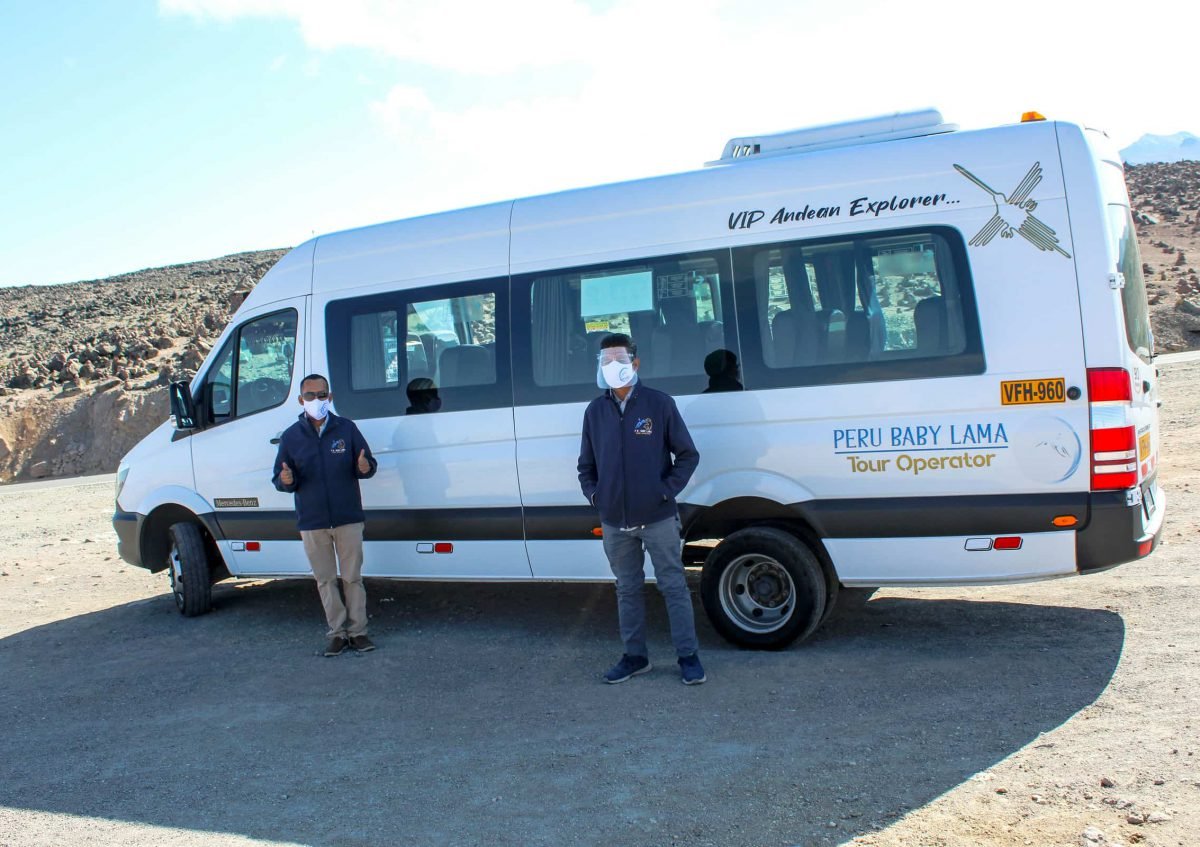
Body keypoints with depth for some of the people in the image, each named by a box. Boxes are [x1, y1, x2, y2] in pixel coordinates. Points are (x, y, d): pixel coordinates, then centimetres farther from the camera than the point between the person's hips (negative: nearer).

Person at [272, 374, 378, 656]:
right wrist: (286, 480, -19)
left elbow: (368, 464, 3)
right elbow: (279, 479, 5)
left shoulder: (346, 428, 1)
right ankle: (337, 632, 18)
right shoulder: (290, 436, 2)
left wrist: (365, 467, -21)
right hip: (311, 523, 1)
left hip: (348, 518, -1)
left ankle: (357, 631, 15)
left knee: (353, 577, 6)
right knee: (325, 580, 8)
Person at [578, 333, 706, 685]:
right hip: (615, 523, 4)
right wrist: (593, 493, 1)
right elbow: (586, 464, 16)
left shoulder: (659, 403, -4)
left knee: (673, 586, 3)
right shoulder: (595, 411, 6)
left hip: (657, 518, -3)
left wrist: (667, 489, -9)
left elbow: (687, 455, -1)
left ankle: (688, 656, 14)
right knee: (628, 590, 13)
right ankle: (635, 656, 25)